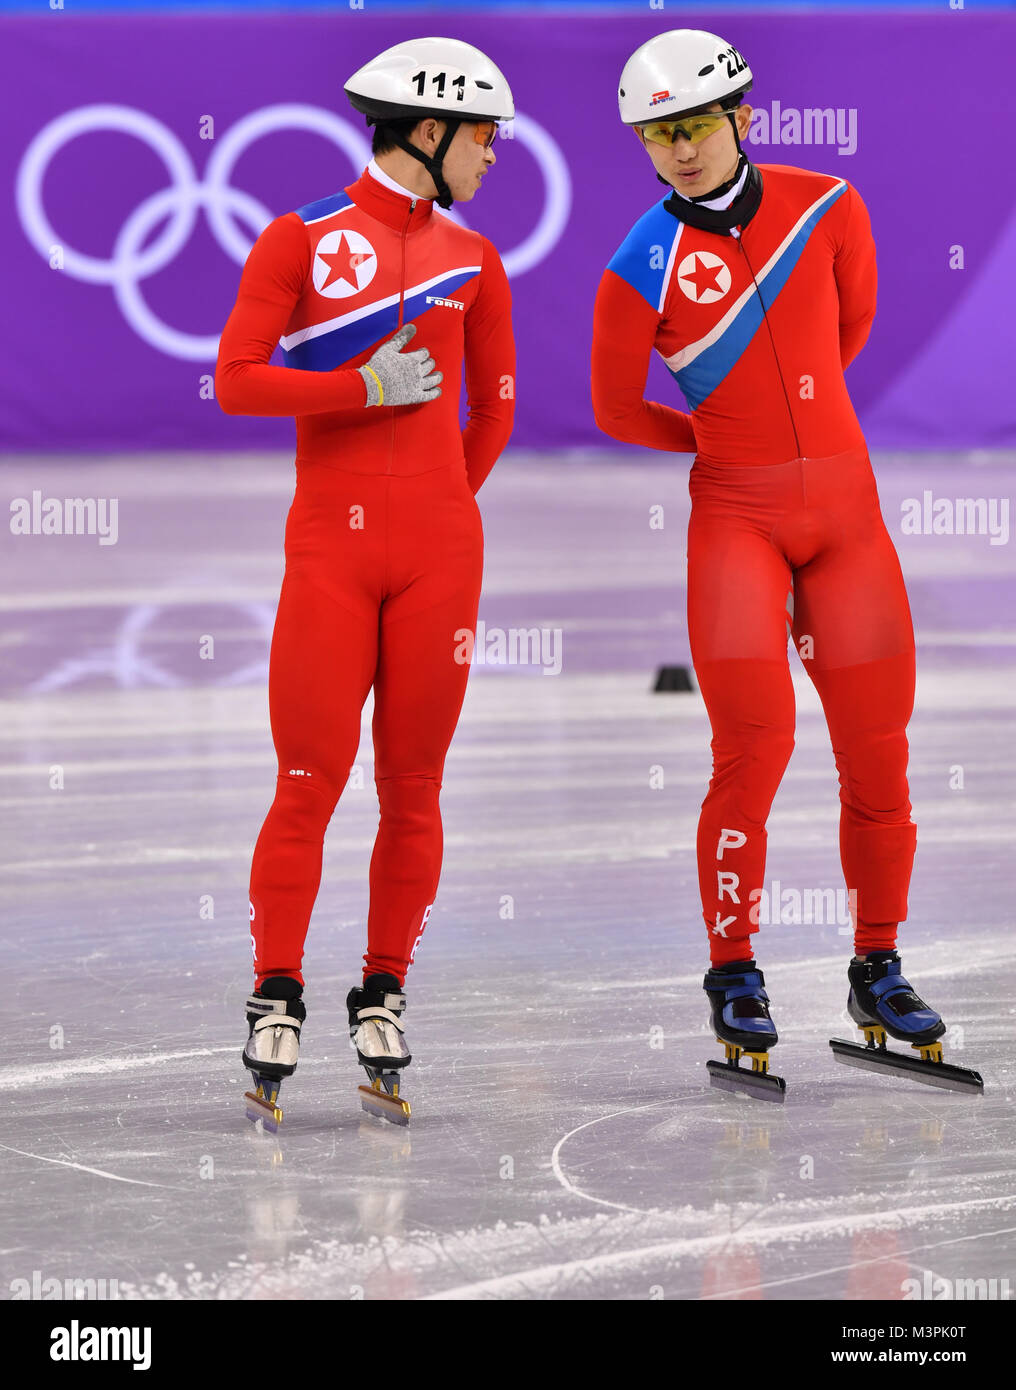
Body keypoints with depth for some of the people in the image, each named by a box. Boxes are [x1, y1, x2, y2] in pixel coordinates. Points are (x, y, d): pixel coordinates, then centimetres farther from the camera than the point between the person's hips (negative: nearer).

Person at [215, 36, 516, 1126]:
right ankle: (277, 1001, 4)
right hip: (330, 547, -3)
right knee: (311, 783, -7)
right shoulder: (301, 238, 2)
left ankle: (382, 1001, 14)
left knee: (412, 786, 4)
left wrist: (442, 511, 14)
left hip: (438, 547, 3)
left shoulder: (470, 259, 12)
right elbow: (235, 381, -5)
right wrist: (366, 389, -12)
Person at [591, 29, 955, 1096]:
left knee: (877, 749, 3)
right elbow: (616, 408, 4)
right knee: (754, 749, -12)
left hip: (845, 505, 3)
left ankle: (878, 970, 18)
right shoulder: (645, 267, -7)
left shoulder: (826, 206, 1)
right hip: (735, 517, -3)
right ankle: (733, 974, 4)